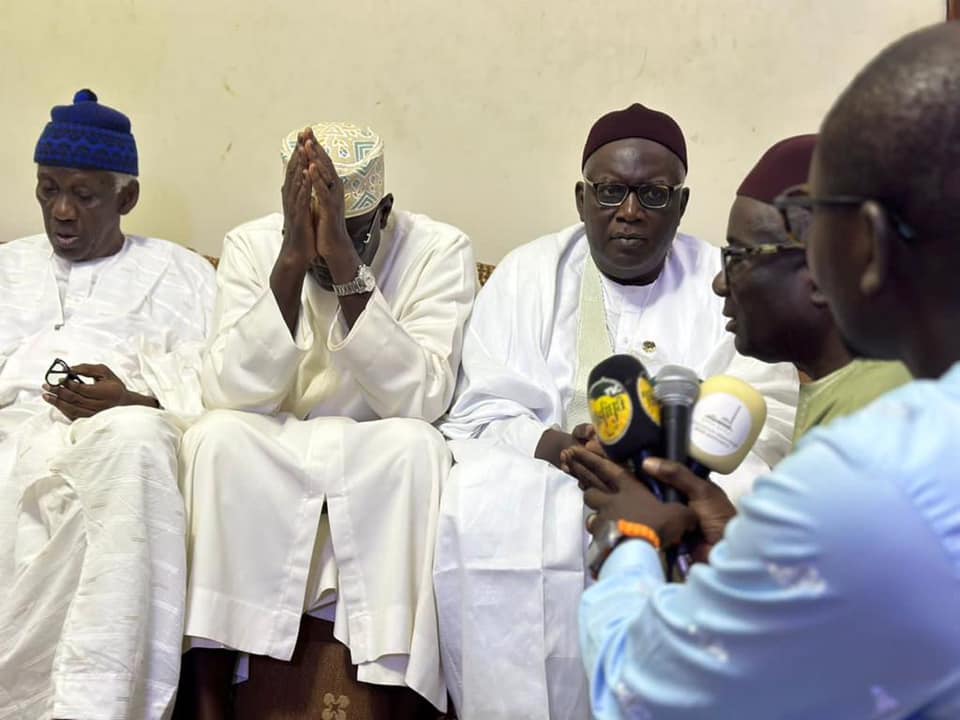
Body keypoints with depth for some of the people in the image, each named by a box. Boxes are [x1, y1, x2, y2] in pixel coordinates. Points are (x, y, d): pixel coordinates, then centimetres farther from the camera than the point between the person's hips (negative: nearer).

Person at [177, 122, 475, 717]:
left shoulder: (439, 250, -9)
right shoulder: (252, 245, -5)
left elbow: (421, 400, -22)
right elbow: (230, 396, -16)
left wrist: (346, 262, -30)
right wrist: (292, 261, -26)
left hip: (383, 468, -1)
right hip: (267, 467, 1)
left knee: (414, 443, -32)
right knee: (216, 437, -28)